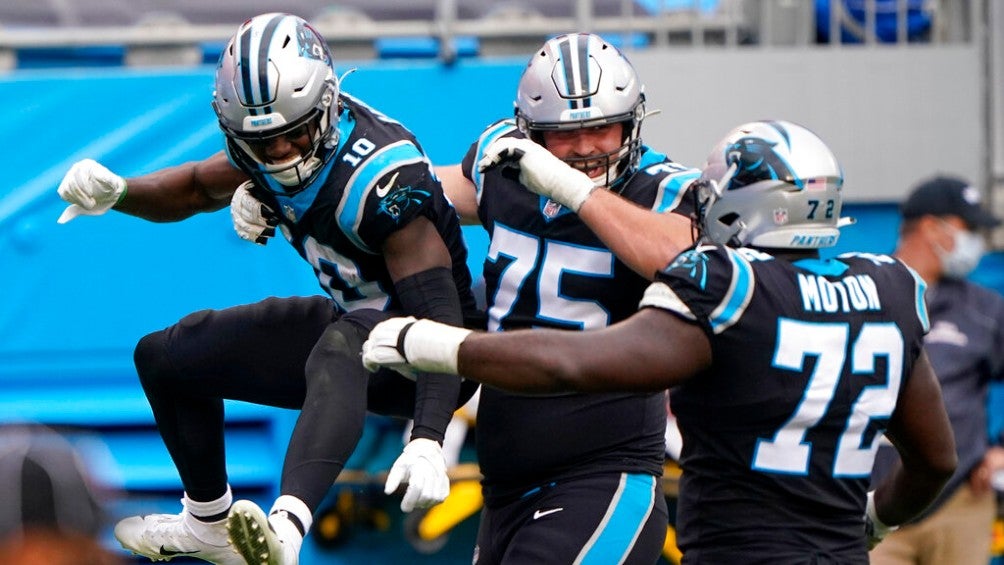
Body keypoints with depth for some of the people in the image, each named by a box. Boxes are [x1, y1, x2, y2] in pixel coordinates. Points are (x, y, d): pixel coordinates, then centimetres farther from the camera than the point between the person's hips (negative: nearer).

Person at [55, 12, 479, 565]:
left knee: (341, 345, -43)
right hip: (354, 321, 9)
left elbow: (441, 318, -35)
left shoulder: (380, 179, -30)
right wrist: (115, 192, -7)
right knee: (167, 356, 12)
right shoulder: (267, 147, -7)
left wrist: (427, 442, -47)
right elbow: (197, 187, 15)